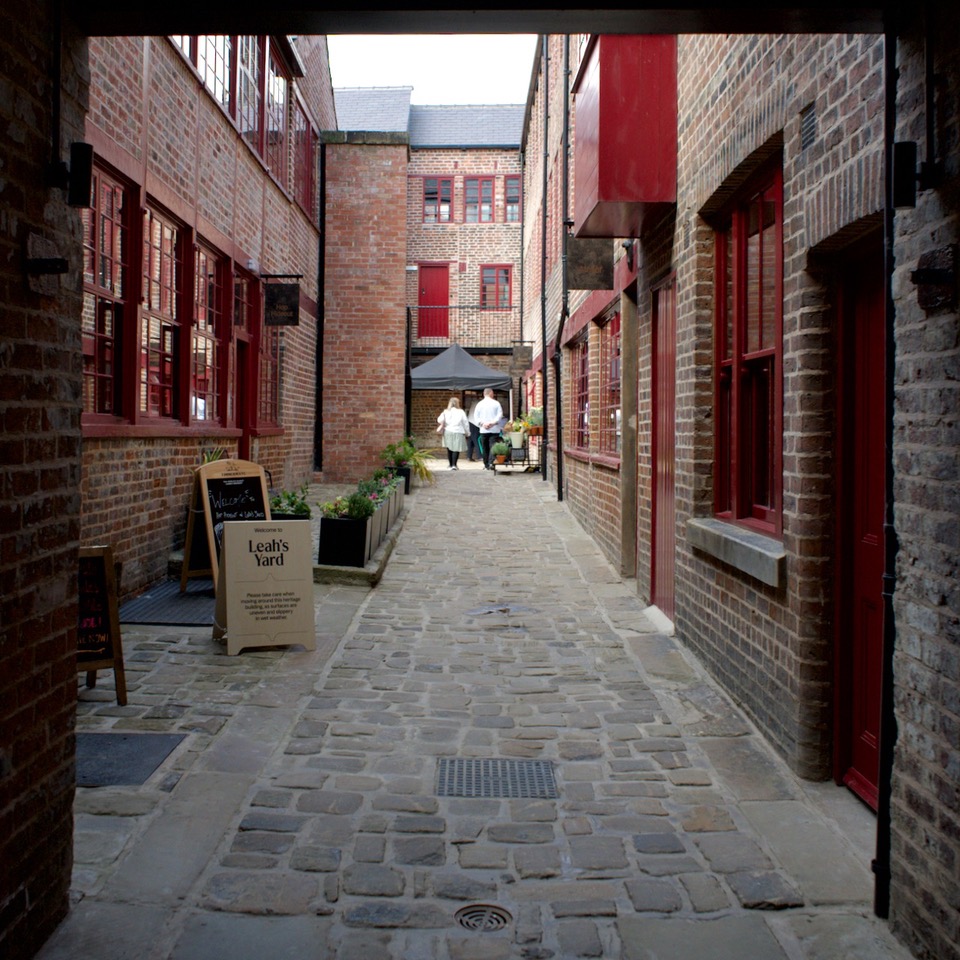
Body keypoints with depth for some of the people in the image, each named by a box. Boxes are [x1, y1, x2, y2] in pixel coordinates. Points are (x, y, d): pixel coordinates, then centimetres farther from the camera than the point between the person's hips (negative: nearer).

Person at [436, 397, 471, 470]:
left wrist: (442, 425, 12)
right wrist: (467, 433, 11)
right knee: (456, 449, -2)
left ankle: (450, 464, 22)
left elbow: (440, 420, -10)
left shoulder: (446, 412, 3)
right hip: (458, 432, -3)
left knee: (449, 448, 14)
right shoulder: (461, 412, -2)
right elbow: (465, 423, 0)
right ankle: (454, 465, -12)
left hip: (448, 432, 3)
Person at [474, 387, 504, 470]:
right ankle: (491, 463, -20)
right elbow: (500, 415, -9)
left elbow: (477, 417, 0)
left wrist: (482, 423, -8)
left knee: (485, 448, 9)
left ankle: (486, 465, 12)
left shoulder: (479, 404, 6)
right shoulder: (496, 403, -1)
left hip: (483, 430, 2)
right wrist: (493, 423, -13)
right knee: (493, 447, -5)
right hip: (494, 429, -2)